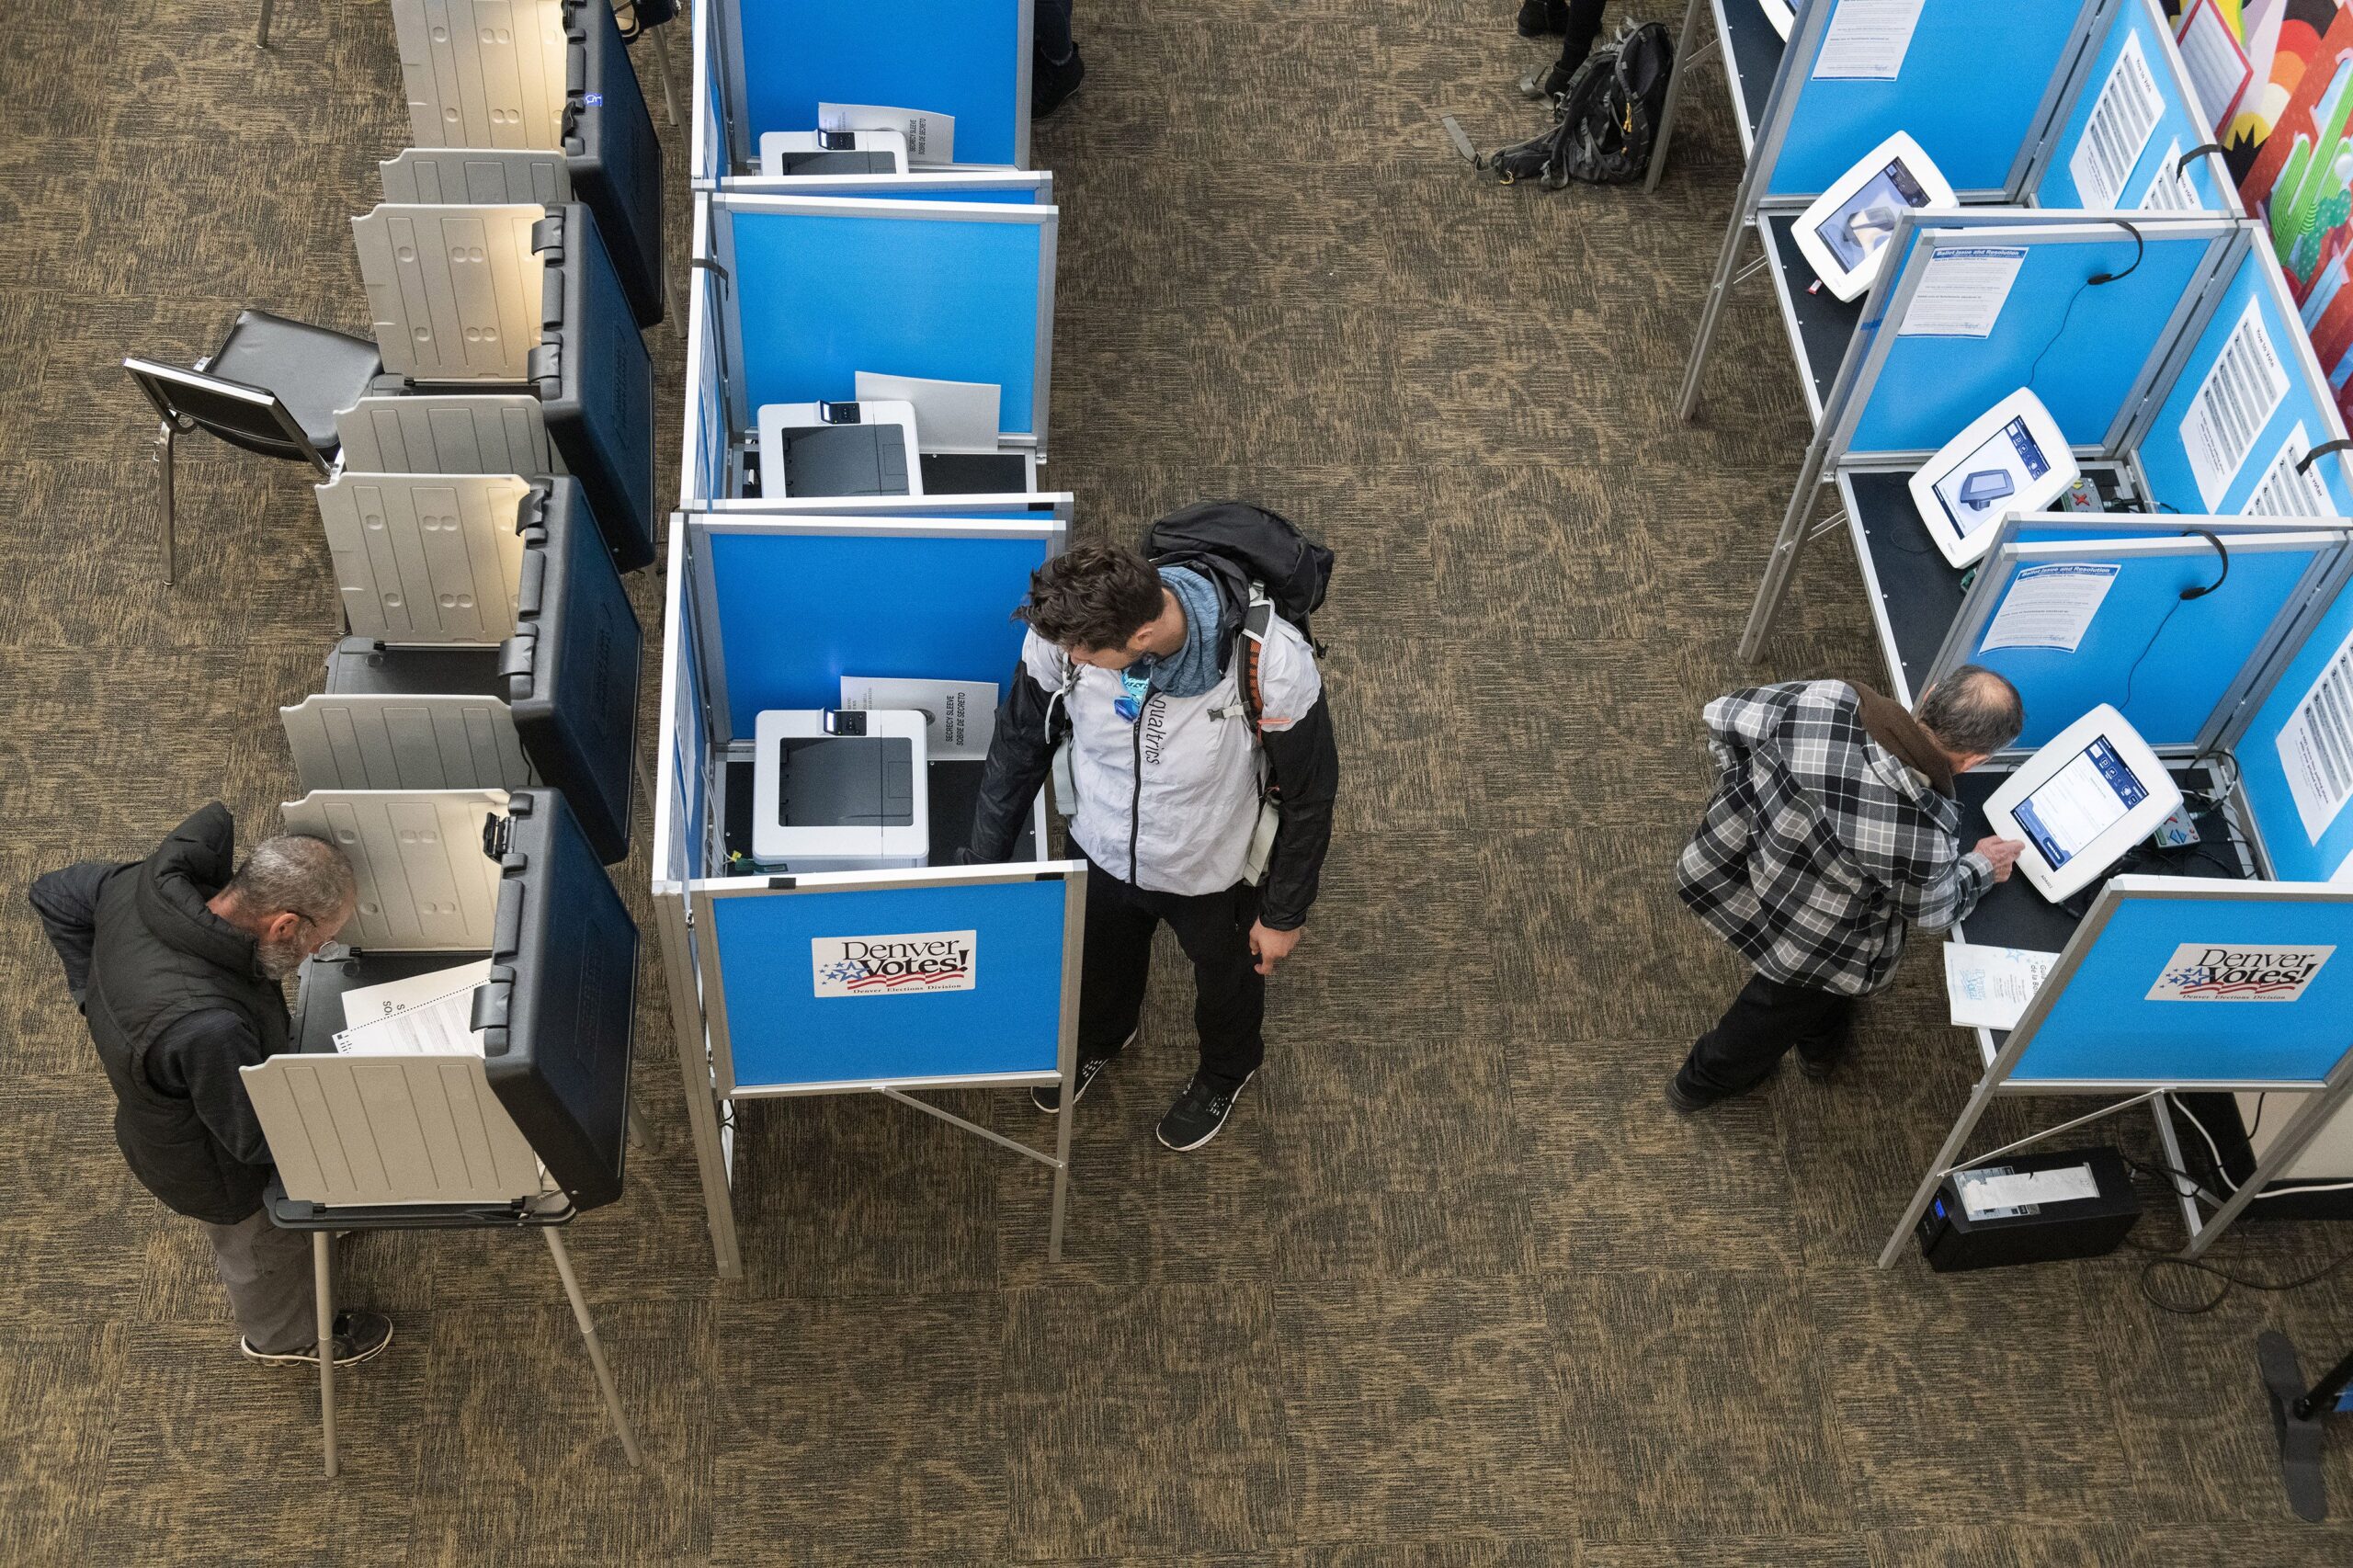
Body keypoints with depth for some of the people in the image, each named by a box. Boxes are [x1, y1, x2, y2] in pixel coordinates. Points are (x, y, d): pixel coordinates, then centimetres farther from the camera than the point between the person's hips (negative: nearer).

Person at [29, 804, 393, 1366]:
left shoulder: (145, 887, -28)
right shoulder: (208, 1027, -50)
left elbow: (55, 893, -5)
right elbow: (258, 1139, -33)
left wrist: (98, 993, 0)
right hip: (209, 1168, -7)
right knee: (261, 1253, 27)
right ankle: (288, 1338, 58)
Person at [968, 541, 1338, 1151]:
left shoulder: (1275, 666, -40)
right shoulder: (1064, 633, -30)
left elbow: (1309, 795, -21)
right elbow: (1019, 745, -10)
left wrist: (1284, 914, -9)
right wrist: (984, 862, -2)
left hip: (1213, 872, -2)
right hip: (1101, 851, 3)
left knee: (1227, 975, 30)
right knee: (1101, 962, 33)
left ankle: (1226, 1068, 65)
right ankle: (1101, 1037, 69)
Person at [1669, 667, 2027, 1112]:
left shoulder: (1822, 700, -30)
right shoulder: (1925, 839, -38)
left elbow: (1725, 717, -11)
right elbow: (1930, 912, -13)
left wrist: (1744, 793, 7)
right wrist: (1981, 868, 7)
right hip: (1803, 951, -4)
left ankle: (1820, 1045, 67)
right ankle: (1701, 1083, 59)